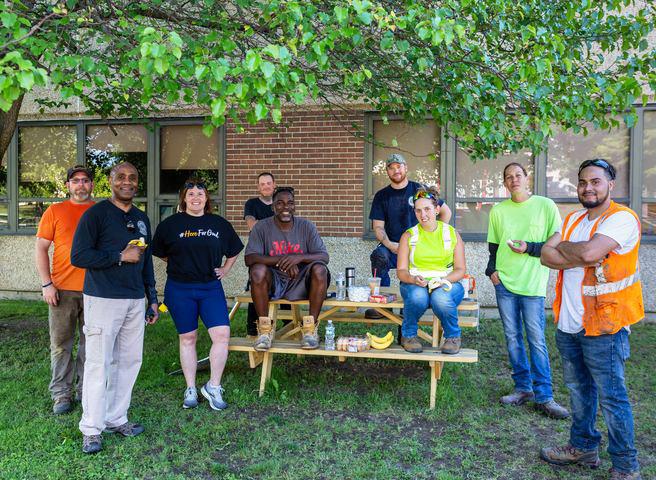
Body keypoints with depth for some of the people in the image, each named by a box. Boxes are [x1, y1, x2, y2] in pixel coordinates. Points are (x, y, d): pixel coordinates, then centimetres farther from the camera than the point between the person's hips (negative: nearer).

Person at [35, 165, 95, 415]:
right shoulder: (55, 211, 5)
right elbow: (41, 248, 3)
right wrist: (46, 284, -5)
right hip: (62, 289, -1)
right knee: (61, 344, 5)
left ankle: (86, 389, 23)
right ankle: (62, 394, 17)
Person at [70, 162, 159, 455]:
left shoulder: (141, 219, 15)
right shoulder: (96, 214, -5)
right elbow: (78, 256, -12)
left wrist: (152, 298, 18)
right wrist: (120, 257, -13)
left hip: (135, 301, 6)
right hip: (103, 299, -6)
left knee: (130, 361, 9)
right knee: (99, 364, -3)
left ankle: (116, 419, 21)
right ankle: (91, 429, 9)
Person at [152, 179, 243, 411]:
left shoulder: (219, 224, 5)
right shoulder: (171, 224, 0)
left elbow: (234, 251, 19)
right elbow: (159, 252, 12)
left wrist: (225, 270, 9)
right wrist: (179, 265, 8)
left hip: (211, 287, 1)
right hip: (179, 289, -1)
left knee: (222, 335, -10)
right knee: (187, 338, 8)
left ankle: (213, 386, 5)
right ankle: (190, 390, 20)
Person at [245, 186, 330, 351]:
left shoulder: (306, 226, 0)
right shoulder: (262, 227, -4)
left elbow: (324, 257, -8)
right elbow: (249, 258, -15)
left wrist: (299, 257, -28)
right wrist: (280, 260, -29)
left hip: (300, 281, 1)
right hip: (273, 281, 0)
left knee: (320, 269, -28)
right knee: (258, 270, -31)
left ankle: (310, 327, -16)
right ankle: (265, 328, -16)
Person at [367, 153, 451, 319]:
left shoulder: (419, 190, 6)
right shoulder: (382, 196, 11)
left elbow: (446, 212, 11)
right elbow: (378, 227, 5)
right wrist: (389, 245, -14)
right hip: (391, 246, 1)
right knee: (379, 256, -31)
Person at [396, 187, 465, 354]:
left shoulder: (452, 234, 8)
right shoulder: (408, 235, 8)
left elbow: (460, 269, 4)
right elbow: (401, 270, 3)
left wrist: (445, 280, -17)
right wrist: (413, 279, -20)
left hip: (447, 284, 0)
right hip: (415, 284, 0)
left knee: (441, 298, -36)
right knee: (418, 296, -36)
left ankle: (453, 337, -6)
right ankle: (408, 335, -8)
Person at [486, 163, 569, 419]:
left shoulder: (546, 206, -1)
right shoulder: (498, 210, 10)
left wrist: (530, 248, -14)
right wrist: (492, 269, 3)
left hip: (532, 283, -3)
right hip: (504, 282, 4)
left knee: (536, 340, -3)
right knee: (512, 337, 8)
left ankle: (544, 396, 5)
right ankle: (523, 388, 19)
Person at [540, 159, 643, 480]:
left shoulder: (622, 218, -14)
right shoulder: (574, 219, 10)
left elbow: (587, 252, -29)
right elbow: (546, 255, -2)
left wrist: (563, 248, -8)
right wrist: (581, 258, -18)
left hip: (603, 328, -7)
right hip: (568, 323, 7)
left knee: (612, 397, 2)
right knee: (579, 389, 19)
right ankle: (583, 447, 36)